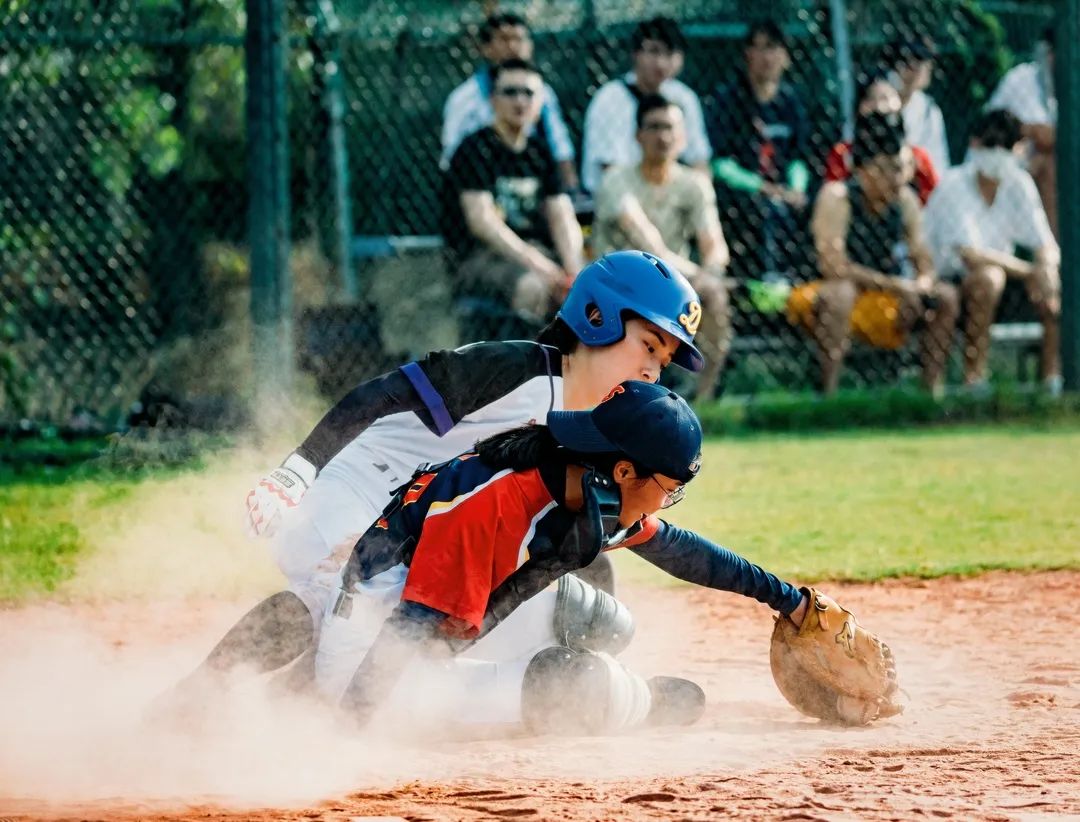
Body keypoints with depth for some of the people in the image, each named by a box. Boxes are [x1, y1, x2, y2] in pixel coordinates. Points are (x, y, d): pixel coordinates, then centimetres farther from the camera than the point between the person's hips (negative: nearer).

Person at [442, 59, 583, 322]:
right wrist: (535, 263, -22)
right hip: (479, 257, -6)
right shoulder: (474, 149, -1)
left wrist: (573, 269, -11)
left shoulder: (540, 154, 18)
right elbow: (481, 220, -12)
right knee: (533, 288, -37)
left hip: (536, 249, 6)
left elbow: (562, 218, 10)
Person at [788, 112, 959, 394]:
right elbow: (832, 265, -26)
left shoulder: (904, 199, 0)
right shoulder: (837, 198, -18)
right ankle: (829, 394, -37)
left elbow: (921, 255, 6)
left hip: (888, 306, 6)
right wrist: (895, 284, -28)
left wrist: (924, 281, -19)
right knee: (839, 292, -37)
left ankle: (933, 390, -8)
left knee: (946, 296, -9)